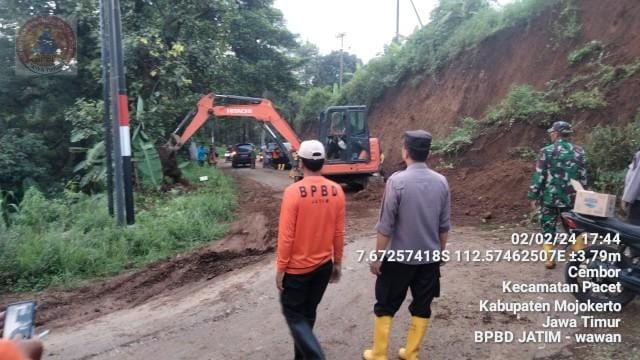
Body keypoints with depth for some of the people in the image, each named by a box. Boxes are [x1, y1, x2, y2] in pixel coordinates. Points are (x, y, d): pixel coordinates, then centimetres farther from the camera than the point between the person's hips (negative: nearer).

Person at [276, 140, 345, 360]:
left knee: (294, 314, 11)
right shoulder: (336, 191, -5)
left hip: (297, 266, -5)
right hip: (324, 265, 5)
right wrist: (337, 262, 13)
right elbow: (339, 232, 1)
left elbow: (286, 235, -17)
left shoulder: (293, 192, -20)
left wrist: (280, 268, -7)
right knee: (308, 313, 20)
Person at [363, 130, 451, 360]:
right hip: (429, 258, 4)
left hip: (399, 257, -4)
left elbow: (386, 226, -15)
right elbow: (444, 226, 4)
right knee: (422, 307, 16)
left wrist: (378, 256, -5)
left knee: (385, 307, 12)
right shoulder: (441, 182, -2)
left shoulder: (397, 181, -16)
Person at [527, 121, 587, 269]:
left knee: (548, 228, 7)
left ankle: (549, 259, 8)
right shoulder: (579, 151, 3)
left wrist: (533, 196, -2)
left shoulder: (547, 151, -9)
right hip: (572, 198, 3)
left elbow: (538, 176, -9)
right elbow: (583, 177, 6)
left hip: (550, 197, -3)